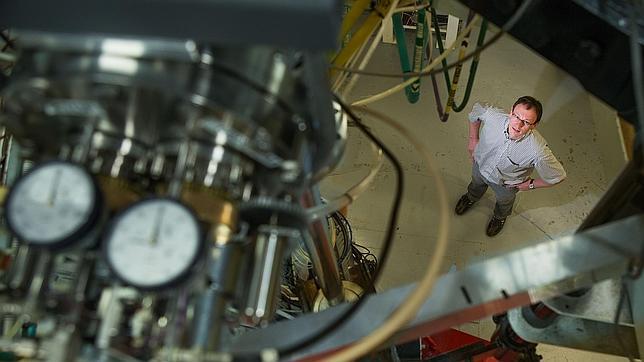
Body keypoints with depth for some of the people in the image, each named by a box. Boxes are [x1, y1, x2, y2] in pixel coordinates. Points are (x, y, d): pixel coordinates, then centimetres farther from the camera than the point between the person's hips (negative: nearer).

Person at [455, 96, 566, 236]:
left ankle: (500, 217, 70)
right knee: (476, 184, 37)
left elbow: (558, 176, -27)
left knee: (504, 201, 34)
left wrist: (531, 184, -14)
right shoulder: (493, 116, -39)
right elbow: (475, 111, -13)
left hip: (505, 183, -1)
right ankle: (471, 198, 74)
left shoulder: (538, 151, -45)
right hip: (480, 164, 2)